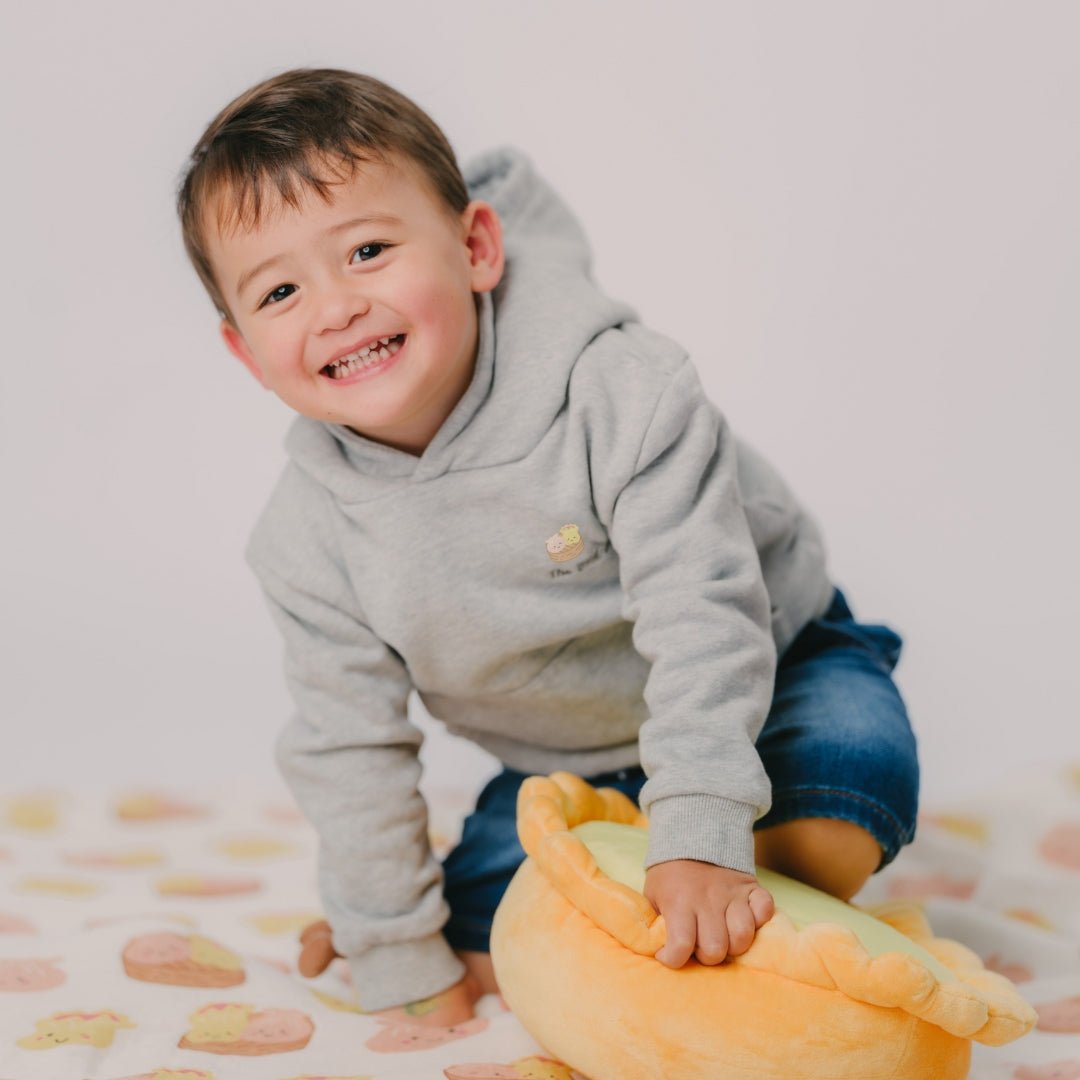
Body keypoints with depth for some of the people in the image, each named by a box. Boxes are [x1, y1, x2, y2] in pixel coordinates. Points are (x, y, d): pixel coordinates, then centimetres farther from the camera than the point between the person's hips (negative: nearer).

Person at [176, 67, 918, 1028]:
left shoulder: (621, 391, -31)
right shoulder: (309, 542, -17)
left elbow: (702, 609, -32)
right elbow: (349, 753, -8)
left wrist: (699, 840, -40)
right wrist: (402, 958, -5)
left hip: (766, 664, -3)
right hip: (564, 768, 3)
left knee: (857, 768, -30)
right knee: (481, 932, -8)